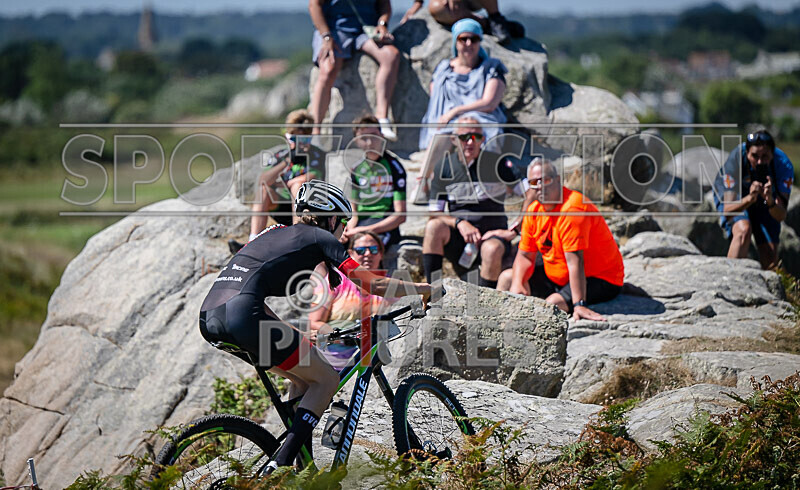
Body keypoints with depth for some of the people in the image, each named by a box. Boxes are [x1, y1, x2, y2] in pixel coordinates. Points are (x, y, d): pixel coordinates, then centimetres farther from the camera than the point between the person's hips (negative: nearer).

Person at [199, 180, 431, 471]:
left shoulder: (276, 233, 31)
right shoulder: (320, 238, 10)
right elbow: (374, 284, 7)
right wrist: (420, 289, 19)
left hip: (209, 319, 8)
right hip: (243, 318, -8)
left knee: (304, 378, 23)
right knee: (326, 380, 7)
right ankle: (279, 467, -6)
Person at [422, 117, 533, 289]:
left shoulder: (497, 164, -1)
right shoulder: (444, 168, 5)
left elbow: (532, 195, -5)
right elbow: (434, 214, 3)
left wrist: (514, 230, -12)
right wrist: (459, 223, -16)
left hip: (491, 236, -2)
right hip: (457, 238, 2)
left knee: (492, 249, -37)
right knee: (434, 226, -29)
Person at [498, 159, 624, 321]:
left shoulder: (572, 208, -26)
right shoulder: (534, 211, 2)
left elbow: (574, 261, -33)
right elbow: (525, 256, 5)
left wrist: (579, 305, -37)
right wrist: (517, 284, -16)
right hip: (556, 277, 9)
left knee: (553, 303, -35)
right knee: (507, 278, 11)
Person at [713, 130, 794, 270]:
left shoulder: (784, 165, -33)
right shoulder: (735, 160, -37)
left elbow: (781, 216, -37)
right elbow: (727, 211, -40)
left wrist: (770, 201, -57)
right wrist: (749, 199, -58)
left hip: (764, 200, 2)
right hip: (732, 193, -2)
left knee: (770, 261, -5)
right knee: (744, 230, -34)